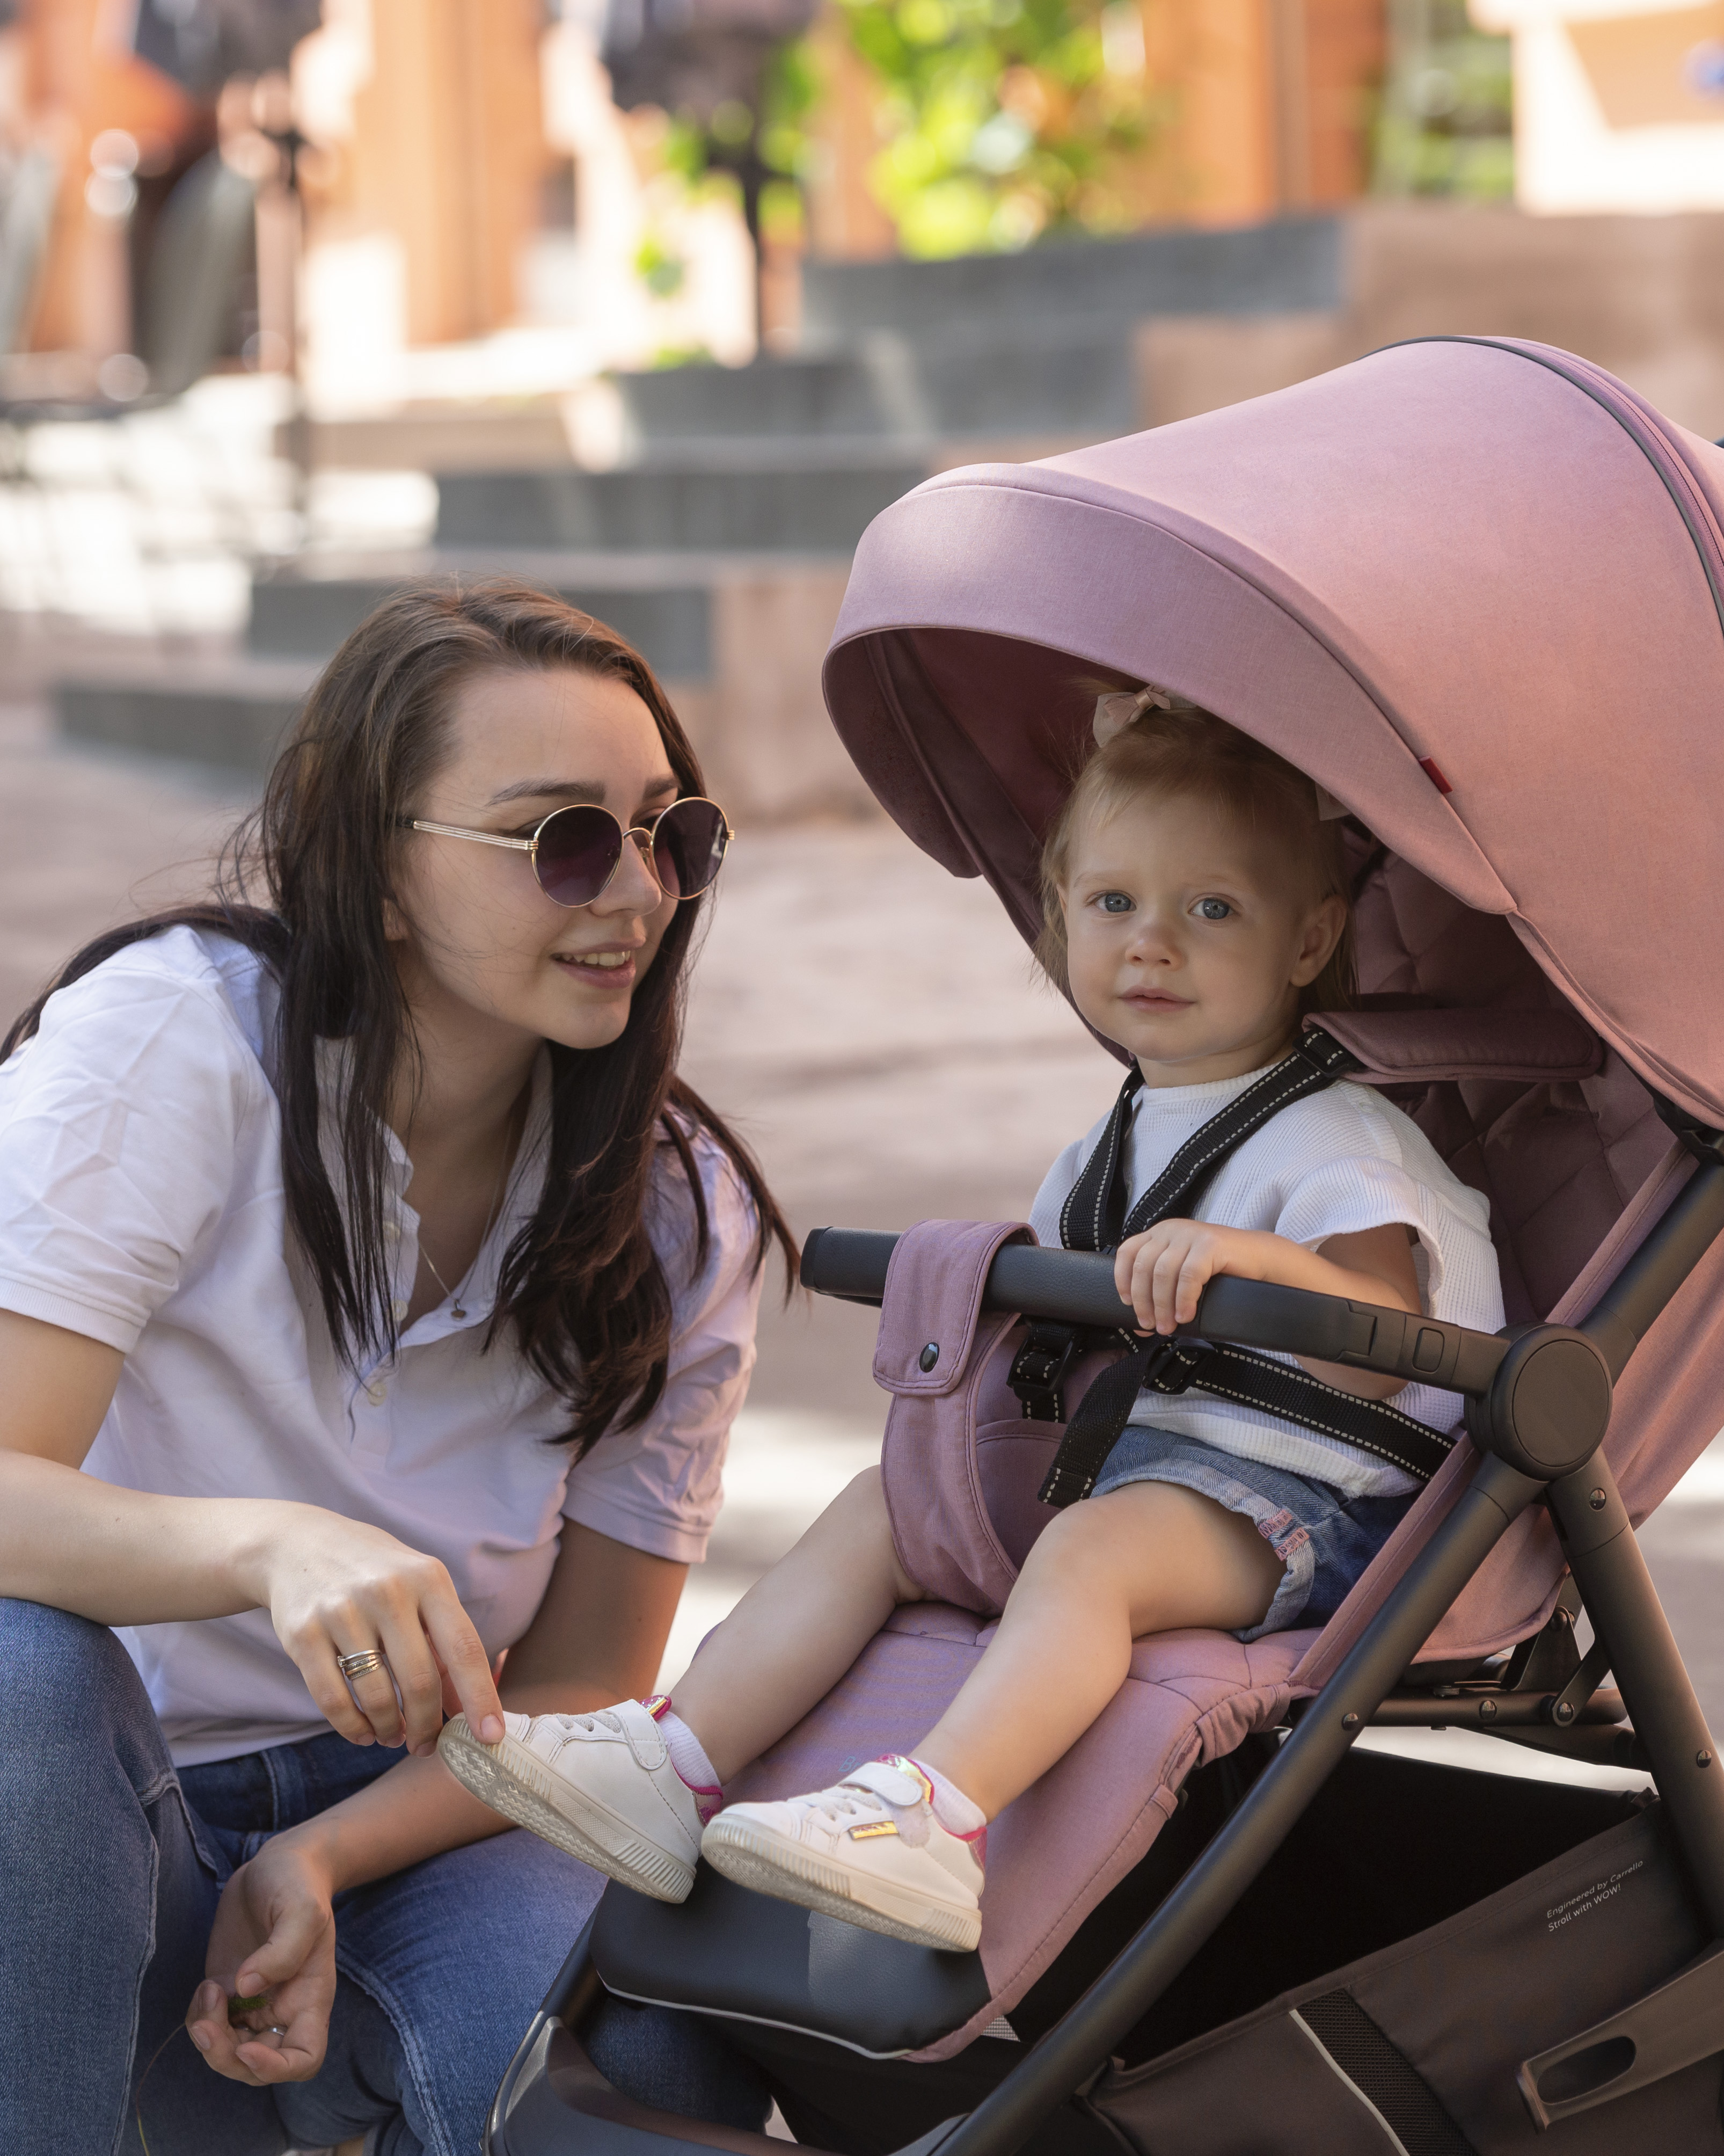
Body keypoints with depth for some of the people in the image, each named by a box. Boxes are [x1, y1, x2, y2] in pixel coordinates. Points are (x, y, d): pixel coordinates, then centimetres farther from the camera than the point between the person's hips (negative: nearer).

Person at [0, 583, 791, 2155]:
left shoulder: (680, 1216, -3)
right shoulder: (170, 1038, -16)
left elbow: (580, 1692, 1)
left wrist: (314, 1866, -17)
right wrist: (272, 1547, -47)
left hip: (412, 1817, 3)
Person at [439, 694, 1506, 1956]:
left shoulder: (1334, 1140, -8)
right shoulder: (1116, 1144, 18)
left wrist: (1251, 1255, -37)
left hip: (1298, 1498, -9)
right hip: (1123, 1456, 9)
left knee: (1094, 1544, -36)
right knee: (881, 1509, 0)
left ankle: (934, 1822, -56)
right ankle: (676, 1769, -9)